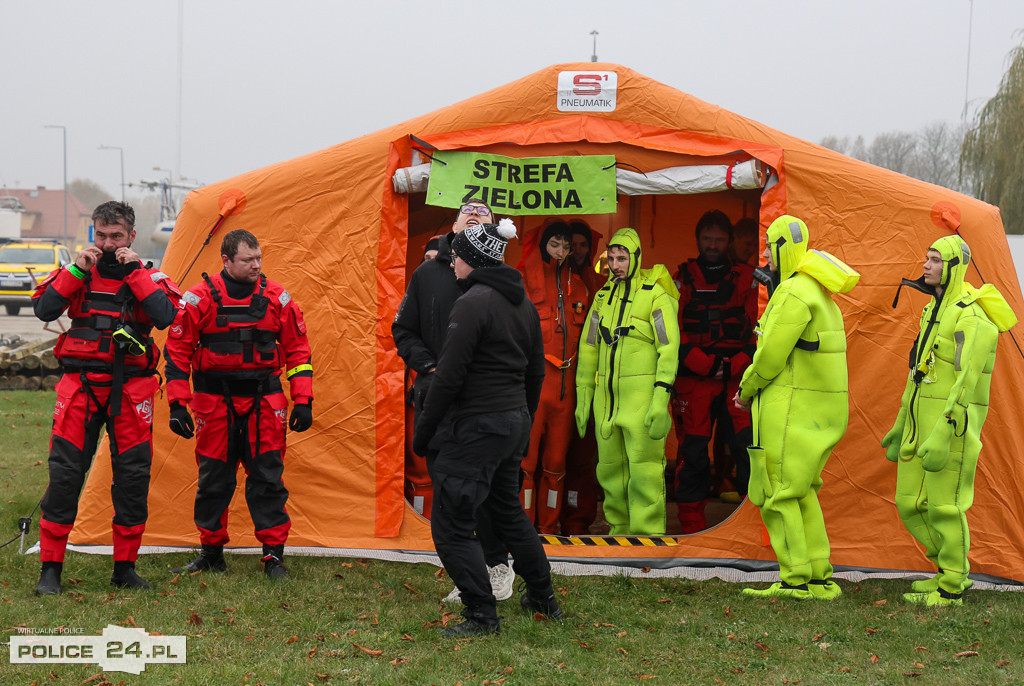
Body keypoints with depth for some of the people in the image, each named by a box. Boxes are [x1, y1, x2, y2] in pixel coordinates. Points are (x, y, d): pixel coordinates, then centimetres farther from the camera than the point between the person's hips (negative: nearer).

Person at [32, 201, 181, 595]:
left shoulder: (148, 277, 5)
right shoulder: (76, 272, 8)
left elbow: (166, 316, -14)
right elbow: (43, 309, -7)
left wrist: (134, 272, -14)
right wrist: (77, 271, -12)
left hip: (130, 390, 0)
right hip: (79, 385, 0)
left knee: (132, 475, 2)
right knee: (65, 473, -4)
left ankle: (125, 567, 15)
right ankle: (50, 569, 3)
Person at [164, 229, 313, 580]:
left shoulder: (276, 298, 0)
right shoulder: (199, 299, -6)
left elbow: (297, 350, 8)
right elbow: (177, 351, 0)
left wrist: (303, 401, 2)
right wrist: (177, 405, -4)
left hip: (263, 401, 1)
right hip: (215, 402, -1)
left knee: (267, 477, -1)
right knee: (213, 478, 6)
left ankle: (274, 555, 5)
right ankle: (211, 553, 19)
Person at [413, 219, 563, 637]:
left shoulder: (474, 302, -16)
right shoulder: (523, 304, 11)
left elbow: (450, 375, -18)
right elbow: (536, 372, 18)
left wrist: (423, 431, -11)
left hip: (475, 426, -9)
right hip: (514, 422, 9)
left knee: (451, 524, -2)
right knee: (508, 511, 25)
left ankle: (482, 615, -3)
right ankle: (543, 598, 34)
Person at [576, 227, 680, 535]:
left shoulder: (656, 296, -8)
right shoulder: (604, 296, 12)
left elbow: (669, 349, -13)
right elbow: (589, 347, 15)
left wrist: (661, 401, -21)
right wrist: (583, 398, 12)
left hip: (643, 393, -6)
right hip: (607, 393, 6)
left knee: (644, 470, -10)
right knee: (611, 467, 10)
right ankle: (620, 530, 22)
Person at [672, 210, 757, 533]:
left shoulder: (746, 280, 13)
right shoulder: (681, 281, 11)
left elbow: (756, 329, 6)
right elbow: (673, 334, 1)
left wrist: (734, 365, -9)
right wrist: (708, 365, -10)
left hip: (738, 378, 0)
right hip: (694, 379, 0)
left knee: (749, 446, -10)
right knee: (692, 453, -2)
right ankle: (692, 526, 6)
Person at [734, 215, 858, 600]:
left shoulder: (795, 292, -16)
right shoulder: (819, 294, 17)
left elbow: (771, 355, -18)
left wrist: (748, 389, -1)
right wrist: (754, 387, 13)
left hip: (791, 410, -10)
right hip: (820, 409, 10)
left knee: (779, 495, -4)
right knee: (801, 492, 15)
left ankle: (796, 580, -3)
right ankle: (820, 579, 14)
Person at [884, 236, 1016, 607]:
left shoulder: (971, 319, -17)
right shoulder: (934, 310, 15)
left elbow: (965, 382, -22)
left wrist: (942, 437, -26)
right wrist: (901, 425, 21)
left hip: (953, 421, -9)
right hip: (922, 420, 9)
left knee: (944, 505, -3)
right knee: (910, 502, 11)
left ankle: (951, 589, 9)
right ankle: (954, 571, 25)